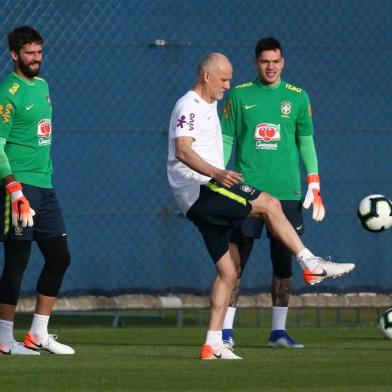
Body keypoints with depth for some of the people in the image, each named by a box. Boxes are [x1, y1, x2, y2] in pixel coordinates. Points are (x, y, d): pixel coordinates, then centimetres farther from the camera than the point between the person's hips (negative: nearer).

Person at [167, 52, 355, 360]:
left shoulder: (208, 106, 24)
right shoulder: (189, 107, -9)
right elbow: (182, 151, -25)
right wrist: (216, 173, -39)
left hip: (205, 201, 10)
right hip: (199, 190, -10)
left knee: (229, 272, 5)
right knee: (270, 204, -17)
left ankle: (213, 345, 3)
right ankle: (311, 264, -15)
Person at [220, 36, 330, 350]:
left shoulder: (297, 97, 7)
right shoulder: (239, 96, 4)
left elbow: (306, 142, 11)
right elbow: (226, 141, 6)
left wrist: (314, 186, 4)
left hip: (286, 192, 2)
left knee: (283, 261, 4)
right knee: (237, 259, -5)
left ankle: (279, 330, 11)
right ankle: (226, 330, -2)